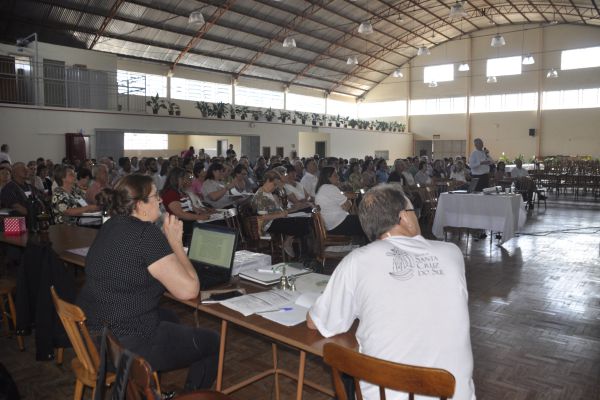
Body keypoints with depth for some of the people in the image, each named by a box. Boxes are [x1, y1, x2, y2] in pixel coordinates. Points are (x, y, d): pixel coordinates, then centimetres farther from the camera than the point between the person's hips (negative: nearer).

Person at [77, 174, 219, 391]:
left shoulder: (112, 225, 5)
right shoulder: (147, 233, -23)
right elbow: (189, 290, -22)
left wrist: (167, 239, 5)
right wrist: (175, 242, -12)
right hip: (126, 347, -9)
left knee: (169, 317, 33)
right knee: (212, 342, 6)